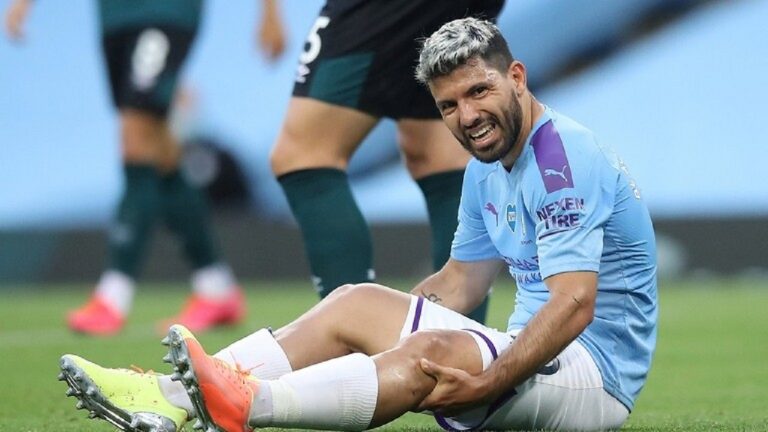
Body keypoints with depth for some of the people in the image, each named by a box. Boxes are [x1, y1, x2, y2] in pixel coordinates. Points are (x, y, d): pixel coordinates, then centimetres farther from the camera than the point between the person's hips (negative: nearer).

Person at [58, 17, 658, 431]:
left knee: (430, 352, -34)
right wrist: (383, 324, 12)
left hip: (598, 373, -9)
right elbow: (462, 280, 24)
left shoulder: (564, 160, -18)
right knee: (358, 302, -1)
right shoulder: (487, 168, 15)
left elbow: (575, 304, -29)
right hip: (530, 355, 9)